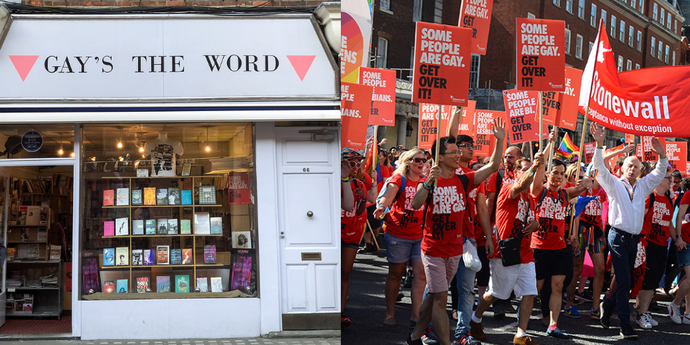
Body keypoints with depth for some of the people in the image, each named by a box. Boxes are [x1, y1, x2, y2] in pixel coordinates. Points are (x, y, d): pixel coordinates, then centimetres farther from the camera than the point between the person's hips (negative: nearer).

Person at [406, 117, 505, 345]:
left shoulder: (463, 180, 3)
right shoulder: (430, 182, -8)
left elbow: (493, 167, -1)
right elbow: (416, 204, -24)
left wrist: (500, 141, -12)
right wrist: (428, 183, -38)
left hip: (455, 249, 5)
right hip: (434, 249, -5)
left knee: (434, 296, 15)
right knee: (440, 298, -7)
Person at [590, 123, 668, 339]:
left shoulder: (642, 186, 16)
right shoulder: (614, 184, 3)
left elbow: (659, 174, 12)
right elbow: (599, 168, -8)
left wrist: (662, 156, -6)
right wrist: (599, 144, -21)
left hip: (634, 239, 6)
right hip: (618, 237, -5)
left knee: (625, 281, 9)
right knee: (624, 281, -10)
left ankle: (608, 306, 31)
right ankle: (625, 325, -8)